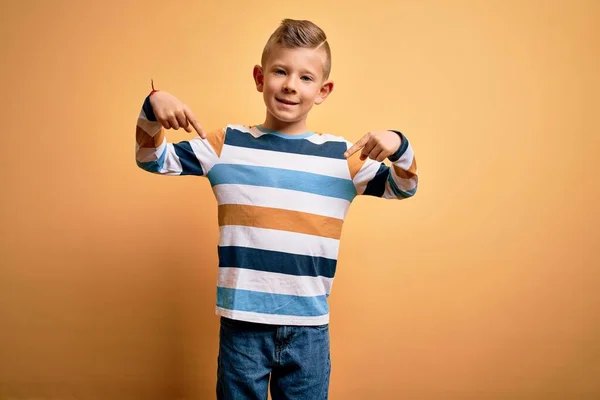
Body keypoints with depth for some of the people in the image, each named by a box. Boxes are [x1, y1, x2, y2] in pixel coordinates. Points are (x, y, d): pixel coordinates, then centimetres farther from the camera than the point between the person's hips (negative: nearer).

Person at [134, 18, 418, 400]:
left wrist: (399, 147, -12)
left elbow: (402, 188, 9)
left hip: (309, 327, 1)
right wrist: (152, 109, -12)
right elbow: (154, 160, 7)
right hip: (242, 324, 0)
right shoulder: (226, 145, 0)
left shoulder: (342, 155, 1)